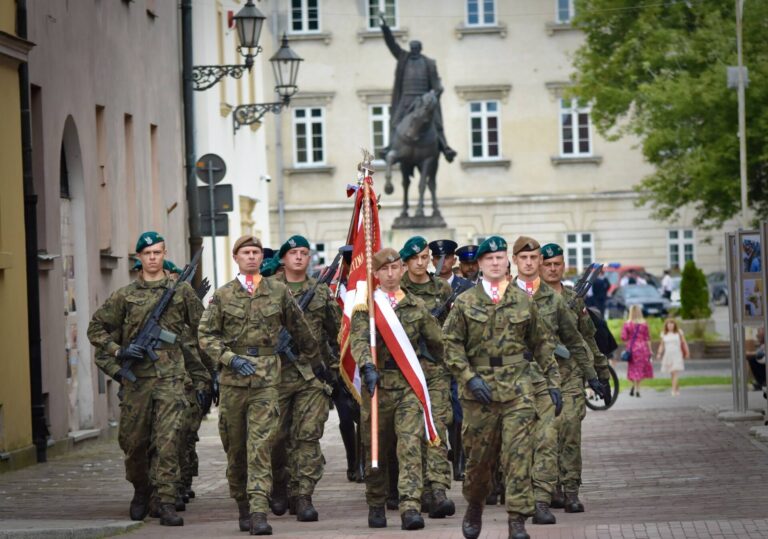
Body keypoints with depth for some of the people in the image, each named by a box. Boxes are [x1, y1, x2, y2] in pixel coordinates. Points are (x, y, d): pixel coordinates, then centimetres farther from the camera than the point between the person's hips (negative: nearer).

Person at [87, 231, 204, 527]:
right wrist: (118, 352, -2)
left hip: (170, 377, -2)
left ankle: (166, 501, -11)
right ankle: (141, 490, 31)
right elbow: (96, 328, 12)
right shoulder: (125, 295, 8)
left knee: (167, 439, -11)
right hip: (136, 378, 2)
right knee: (133, 439, 8)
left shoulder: (181, 290, 7)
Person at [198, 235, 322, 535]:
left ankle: (258, 513, -17)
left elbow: (300, 330, 17)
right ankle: (243, 507, 23)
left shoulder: (279, 292, 7)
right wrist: (230, 358, -9)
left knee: (261, 445, -12)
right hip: (233, 376, 2)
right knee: (235, 447, 9)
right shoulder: (222, 296, 7)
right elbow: (206, 335, 5)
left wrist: (315, 361, 25)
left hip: (266, 377, -2)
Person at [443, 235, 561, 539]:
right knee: (479, 456, 8)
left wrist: (552, 380, 9)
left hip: (518, 388, 0)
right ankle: (474, 508, 33)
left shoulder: (523, 301, 9)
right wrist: (469, 378, -11)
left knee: (518, 454, -9)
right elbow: (451, 344, 1)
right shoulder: (465, 302, 4)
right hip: (480, 389, 0)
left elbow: (542, 343, 15)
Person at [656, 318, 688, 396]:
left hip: (677, 355, -3)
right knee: (672, 374, 7)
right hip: (668, 355, 3)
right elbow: (662, 345, 12)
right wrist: (659, 353, -2)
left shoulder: (679, 332, 0)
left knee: (675, 373, -15)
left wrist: (686, 353, 5)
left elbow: (684, 343, 6)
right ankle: (677, 389, 22)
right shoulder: (664, 334, 7)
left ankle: (674, 391, -22)